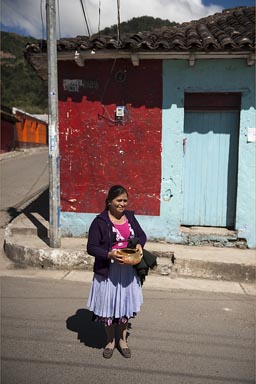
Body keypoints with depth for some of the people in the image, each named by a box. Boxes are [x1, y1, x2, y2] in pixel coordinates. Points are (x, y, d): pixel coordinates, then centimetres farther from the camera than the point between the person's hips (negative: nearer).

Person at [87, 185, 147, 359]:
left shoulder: (130, 217, 1)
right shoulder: (100, 222, -14)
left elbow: (142, 235, 12)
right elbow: (91, 247, -14)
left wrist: (140, 245, -10)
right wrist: (110, 255, -28)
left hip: (128, 271, 4)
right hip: (108, 272, -4)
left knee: (125, 304, 16)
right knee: (108, 306, 10)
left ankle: (122, 339, 37)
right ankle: (110, 340, 35)